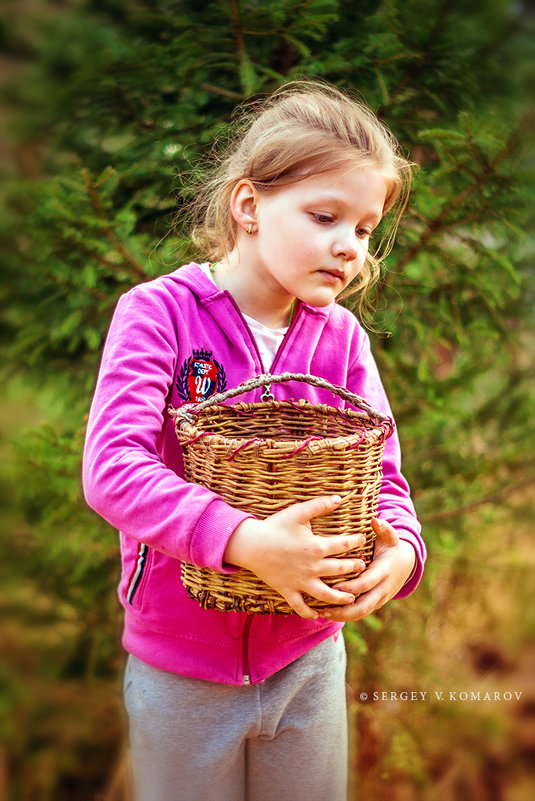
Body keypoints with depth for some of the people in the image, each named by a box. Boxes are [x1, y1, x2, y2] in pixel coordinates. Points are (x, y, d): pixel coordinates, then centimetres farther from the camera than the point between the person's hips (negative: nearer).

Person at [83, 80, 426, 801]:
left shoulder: (342, 336, -2)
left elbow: (380, 470, -3)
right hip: (179, 668, -3)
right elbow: (112, 466, -26)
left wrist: (399, 547, -25)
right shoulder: (160, 312, -15)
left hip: (308, 656, 4)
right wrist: (243, 540, -37)